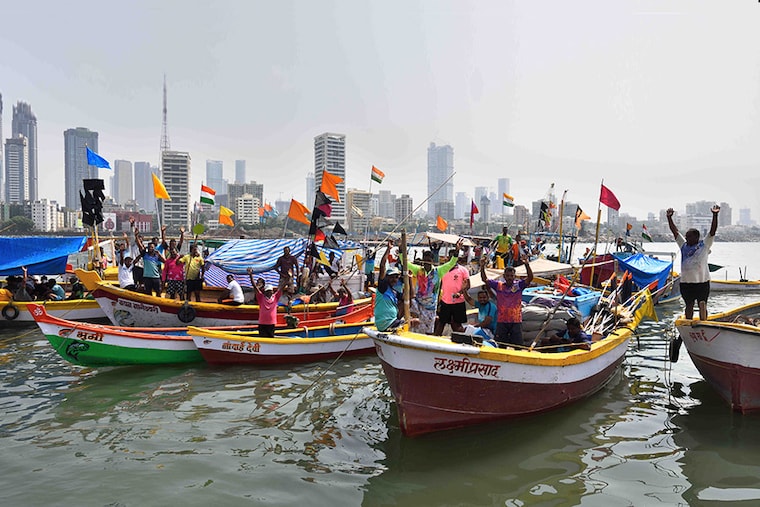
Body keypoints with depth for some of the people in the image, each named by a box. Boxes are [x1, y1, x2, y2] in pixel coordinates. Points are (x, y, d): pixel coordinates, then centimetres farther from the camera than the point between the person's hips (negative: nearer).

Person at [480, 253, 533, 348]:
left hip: (516, 321, -1)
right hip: (501, 321, 1)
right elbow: (485, 279, 3)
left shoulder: (519, 285, -1)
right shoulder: (498, 285, 3)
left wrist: (527, 265, -28)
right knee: (501, 346, 11)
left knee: (517, 346, 5)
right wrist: (482, 267, -12)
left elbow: (530, 278, -14)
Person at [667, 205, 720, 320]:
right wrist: (669, 217, 4)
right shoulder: (683, 245, 9)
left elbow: (713, 231, -9)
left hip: (702, 281, -3)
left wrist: (715, 215, -19)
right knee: (689, 305, 11)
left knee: (702, 305, 0)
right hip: (686, 282, 4)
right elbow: (675, 231, 9)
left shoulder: (704, 245, 0)